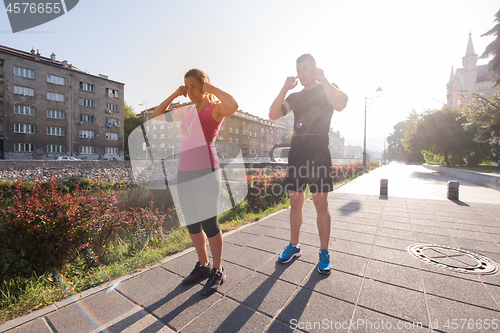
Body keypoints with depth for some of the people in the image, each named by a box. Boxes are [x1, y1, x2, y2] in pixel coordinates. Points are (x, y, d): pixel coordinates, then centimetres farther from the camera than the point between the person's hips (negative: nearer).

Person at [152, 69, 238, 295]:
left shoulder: (215, 109, -3)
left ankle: (217, 272, 23)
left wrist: (210, 87, -11)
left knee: (209, 224, 2)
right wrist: (174, 95, 13)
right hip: (184, 173, 7)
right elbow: (156, 115, 24)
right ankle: (203, 266, 35)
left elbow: (233, 105, -28)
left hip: (205, 173, -7)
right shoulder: (187, 111, 16)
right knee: (192, 223, 15)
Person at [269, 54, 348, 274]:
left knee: (321, 204, -2)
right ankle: (294, 246, 23)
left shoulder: (327, 90, 8)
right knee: (295, 202, 8)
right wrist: (285, 89, -2)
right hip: (296, 153, 4)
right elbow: (273, 115, 4)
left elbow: (340, 104, -16)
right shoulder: (295, 97, 18)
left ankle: (324, 253, 14)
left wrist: (322, 79, -10)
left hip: (318, 154, -4)